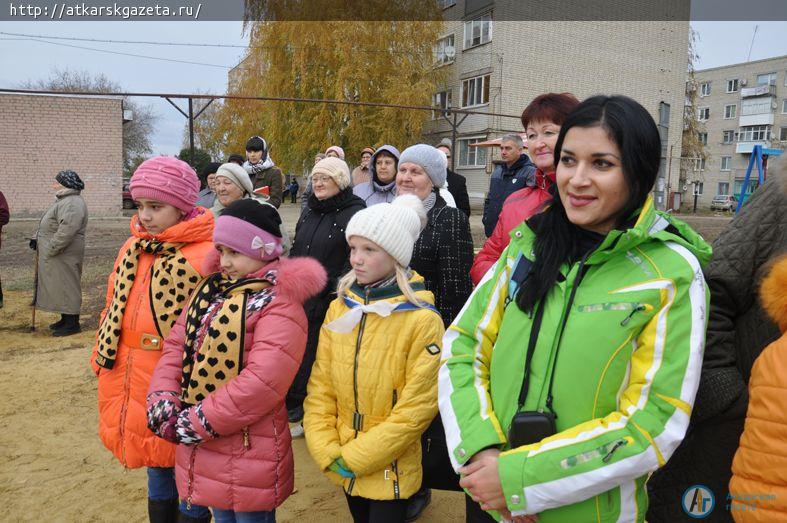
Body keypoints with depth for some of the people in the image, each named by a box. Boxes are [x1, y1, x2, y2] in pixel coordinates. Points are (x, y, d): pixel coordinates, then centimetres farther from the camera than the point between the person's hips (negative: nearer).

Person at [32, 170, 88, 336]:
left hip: (65, 257, -10)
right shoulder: (64, 201, 15)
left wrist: (50, 249, -22)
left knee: (67, 287, -3)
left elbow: (66, 232, -29)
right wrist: (37, 238, 12)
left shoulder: (72, 204, -20)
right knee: (60, 287, 16)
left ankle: (73, 324, 4)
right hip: (57, 256, 11)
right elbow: (50, 226, 24)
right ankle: (65, 319, 27)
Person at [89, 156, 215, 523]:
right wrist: (104, 358, 14)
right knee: (157, 475, 24)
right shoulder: (133, 248, 6)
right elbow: (113, 310, 16)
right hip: (133, 391, 7)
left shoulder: (208, 257, -18)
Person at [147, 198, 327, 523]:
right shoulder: (211, 289, 8)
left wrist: (194, 424, -21)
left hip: (248, 454, -7)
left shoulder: (279, 305, -18)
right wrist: (162, 401, -10)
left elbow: (261, 383, -27)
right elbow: (176, 345, 6)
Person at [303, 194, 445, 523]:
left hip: (390, 471, -4)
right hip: (341, 468, 5)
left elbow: (416, 408, -17)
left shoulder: (422, 320, -17)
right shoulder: (338, 308, -3)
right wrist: (327, 451, -9)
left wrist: (355, 457, -14)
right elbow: (320, 387, 0)